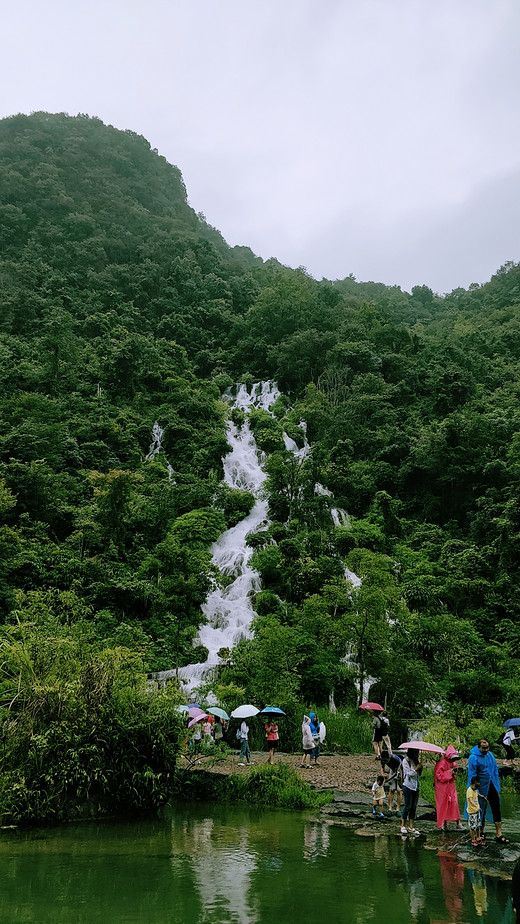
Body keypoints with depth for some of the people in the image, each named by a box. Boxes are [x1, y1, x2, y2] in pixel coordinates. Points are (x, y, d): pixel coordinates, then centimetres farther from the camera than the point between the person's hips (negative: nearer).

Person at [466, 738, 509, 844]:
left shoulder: (490, 755, 5)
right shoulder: (473, 758, -14)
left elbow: (495, 772, 14)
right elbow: (472, 776, -12)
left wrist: (497, 788, 12)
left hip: (492, 787, 5)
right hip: (482, 788, -5)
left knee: (496, 810, 0)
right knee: (482, 811, 7)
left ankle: (499, 835, 1)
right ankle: (481, 832, 24)